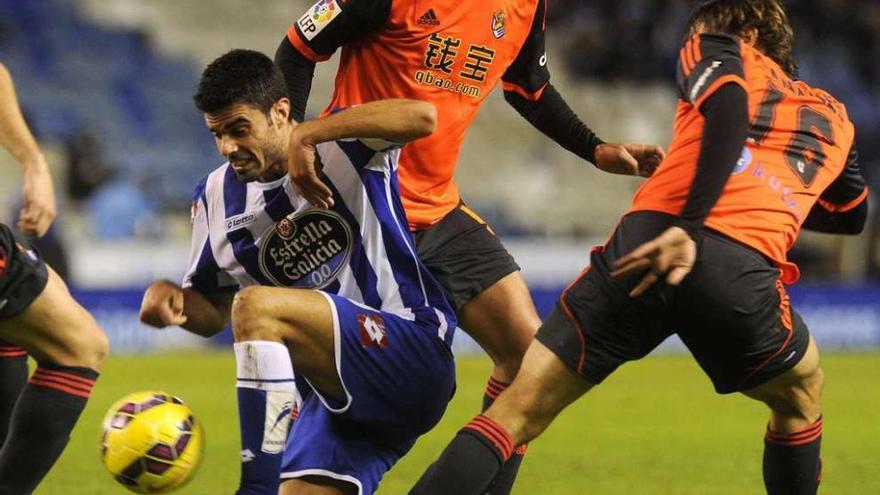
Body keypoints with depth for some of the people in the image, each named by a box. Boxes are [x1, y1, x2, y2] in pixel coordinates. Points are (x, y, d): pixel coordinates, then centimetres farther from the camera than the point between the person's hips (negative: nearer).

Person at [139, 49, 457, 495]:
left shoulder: (343, 146, -8)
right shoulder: (216, 196, 10)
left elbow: (421, 117, -30)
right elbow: (213, 312, 19)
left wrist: (308, 135, -32)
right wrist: (177, 300, -5)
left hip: (415, 354, -7)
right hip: (334, 390, 7)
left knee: (255, 306, -27)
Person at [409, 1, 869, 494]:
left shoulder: (717, 52, 23)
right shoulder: (833, 115, 32)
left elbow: (729, 109, -2)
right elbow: (853, 215, 48)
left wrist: (687, 228, -13)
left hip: (648, 241, -1)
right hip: (746, 268, 1)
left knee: (516, 411, 3)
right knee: (801, 397, 33)